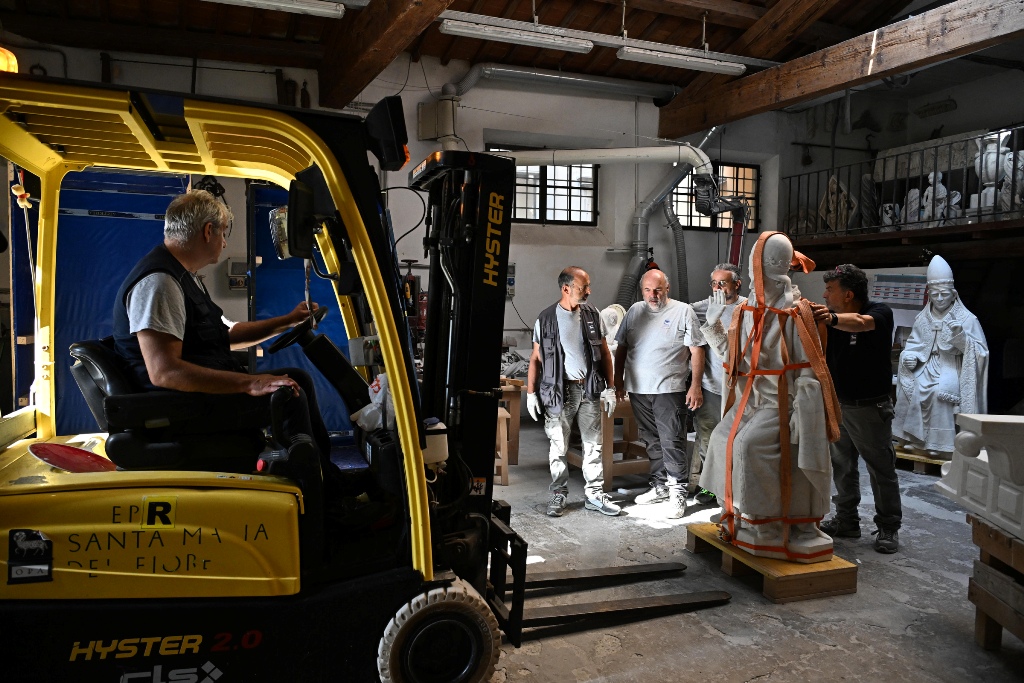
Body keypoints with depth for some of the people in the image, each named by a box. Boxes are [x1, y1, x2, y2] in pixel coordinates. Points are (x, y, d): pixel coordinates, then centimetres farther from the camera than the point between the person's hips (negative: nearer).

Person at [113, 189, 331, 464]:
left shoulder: (185, 276, 16)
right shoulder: (159, 282, -20)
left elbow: (227, 333, 24)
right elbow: (163, 371, -30)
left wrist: (288, 320, 25)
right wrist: (249, 383, -33)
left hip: (203, 388, 11)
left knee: (298, 378, 11)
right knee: (289, 396, -20)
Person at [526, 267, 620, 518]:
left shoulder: (592, 314, 3)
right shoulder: (546, 318, -5)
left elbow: (604, 353, 8)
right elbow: (536, 358, -1)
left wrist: (610, 388, 3)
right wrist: (531, 393, -5)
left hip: (589, 389, 3)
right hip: (559, 391, -3)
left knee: (593, 445, 8)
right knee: (558, 447, 6)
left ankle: (594, 494, 19)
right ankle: (559, 494, 20)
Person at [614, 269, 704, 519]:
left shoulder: (683, 311, -3)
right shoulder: (635, 311, 9)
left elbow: (696, 351, -4)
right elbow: (621, 348, 14)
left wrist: (695, 386, -11)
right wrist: (619, 382, 11)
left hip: (670, 389, -5)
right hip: (638, 389, 5)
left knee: (672, 442, -6)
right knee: (652, 441, 14)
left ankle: (678, 492, 3)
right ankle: (660, 485, 26)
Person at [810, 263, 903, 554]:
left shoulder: (880, 312, -15)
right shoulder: (831, 317, 3)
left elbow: (860, 322, -38)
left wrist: (833, 319, -59)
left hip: (869, 407, -6)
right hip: (837, 404, 6)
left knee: (881, 468, 3)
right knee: (842, 465, 13)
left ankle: (889, 528, 16)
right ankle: (847, 521, 25)